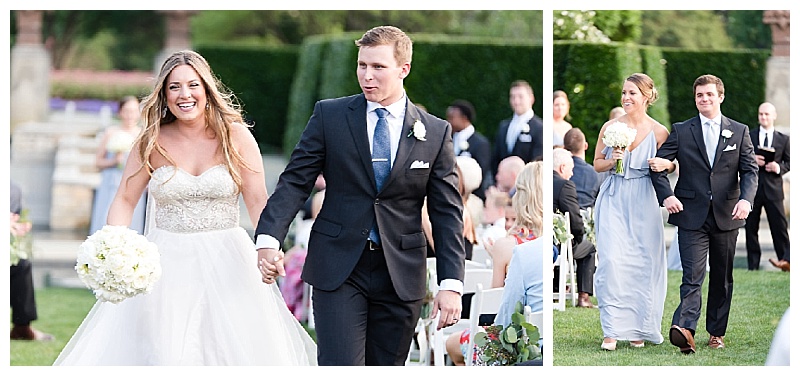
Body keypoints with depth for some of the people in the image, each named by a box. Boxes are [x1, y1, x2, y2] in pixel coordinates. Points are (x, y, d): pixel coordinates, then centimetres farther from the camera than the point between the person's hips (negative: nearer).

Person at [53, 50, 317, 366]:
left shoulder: (235, 136, -1)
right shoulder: (152, 143, 3)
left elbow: (258, 202, -3)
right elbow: (125, 200, 6)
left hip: (225, 262, -1)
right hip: (167, 264, 1)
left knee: (237, 347, -5)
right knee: (164, 355, -6)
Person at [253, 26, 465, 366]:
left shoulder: (435, 133, 3)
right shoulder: (329, 115, 2)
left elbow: (447, 213, 3)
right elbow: (294, 181, -2)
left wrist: (451, 284, -6)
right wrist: (269, 239, -18)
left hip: (401, 277, 1)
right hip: (338, 271, -1)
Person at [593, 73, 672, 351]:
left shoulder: (658, 131, 1)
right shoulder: (611, 127, 4)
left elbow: (671, 165, 10)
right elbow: (597, 163, 12)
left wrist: (664, 164, -12)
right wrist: (612, 160, -9)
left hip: (643, 203, 0)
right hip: (613, 201, 0)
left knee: (643, 264, 0)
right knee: (612, 260, -12)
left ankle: (639, 328, 13)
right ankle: (613, 329, -8)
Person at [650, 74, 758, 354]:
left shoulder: (739, 131, 8)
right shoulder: (681, 131, 6)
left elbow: (750, 170, 2)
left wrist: (746, 199, -16)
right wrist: (666, 195, -12)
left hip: (726, 215, 2)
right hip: (692, 215, -2)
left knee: (723, 278, 9)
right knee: (692, 276, -14)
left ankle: (716, 332, 20)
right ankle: (685, 329, -28)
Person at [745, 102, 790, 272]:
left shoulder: (783, 139, 10)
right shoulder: (748, 136, 9)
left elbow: (789, 161, 11)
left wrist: (779, 167, -11)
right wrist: (751, 160, -13)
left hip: (773, 187, -1)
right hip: (752, 187, 1)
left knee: (780, 226, -7)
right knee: (751, 227, 3)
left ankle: (785, 260, -6)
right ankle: (753, 265, 7)